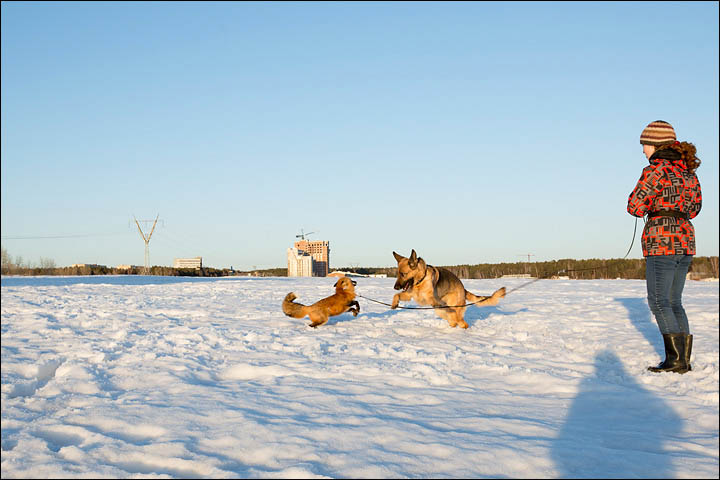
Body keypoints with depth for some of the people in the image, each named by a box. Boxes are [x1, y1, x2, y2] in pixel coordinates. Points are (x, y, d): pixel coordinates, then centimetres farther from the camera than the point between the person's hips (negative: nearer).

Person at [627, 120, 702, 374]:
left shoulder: (655, 170, -11)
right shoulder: (689, 170, 13)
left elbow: (635, 207, -12)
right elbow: (695, 206, 24)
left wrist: (649, 206, 8)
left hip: (661, 241, -8)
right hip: (686, 240, 8)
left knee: (658, 302, -4)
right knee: (674, 302, 13)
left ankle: (676, 359, -8)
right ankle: (684, 360, 11)